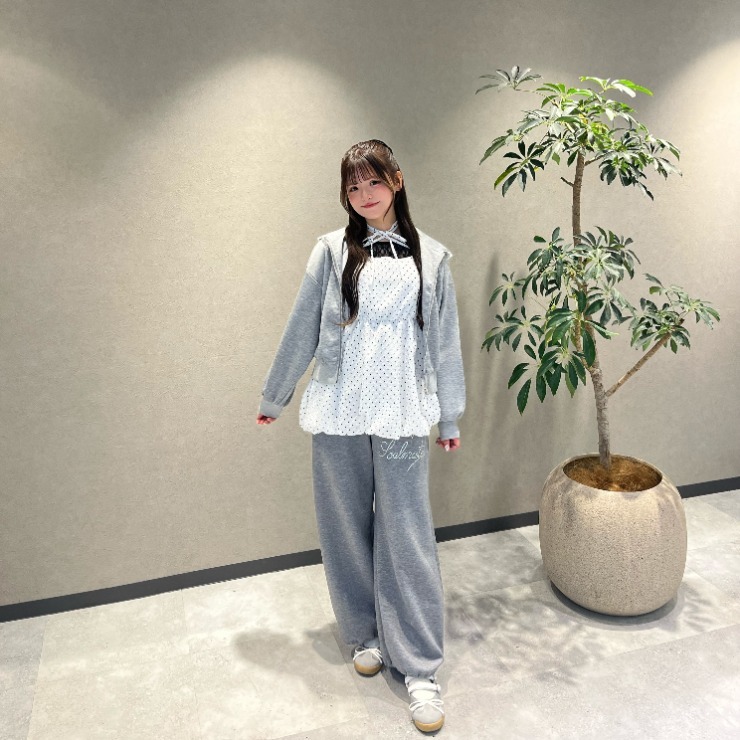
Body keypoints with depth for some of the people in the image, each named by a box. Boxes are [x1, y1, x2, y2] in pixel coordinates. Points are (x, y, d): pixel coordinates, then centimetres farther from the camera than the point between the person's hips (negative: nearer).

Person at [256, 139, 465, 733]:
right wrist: (273, 399, 11)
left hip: (402, 416, -1)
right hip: (337, 415, 1)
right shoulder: (332, 250, 3)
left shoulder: (431, 257, 5)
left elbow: (444, 342, 7)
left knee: (407, 534, 1)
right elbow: (302, 330, 6)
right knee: (347, 529, 11)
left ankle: (420, 667, 15)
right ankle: (365, 635, 33)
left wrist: (450, 417, 8)